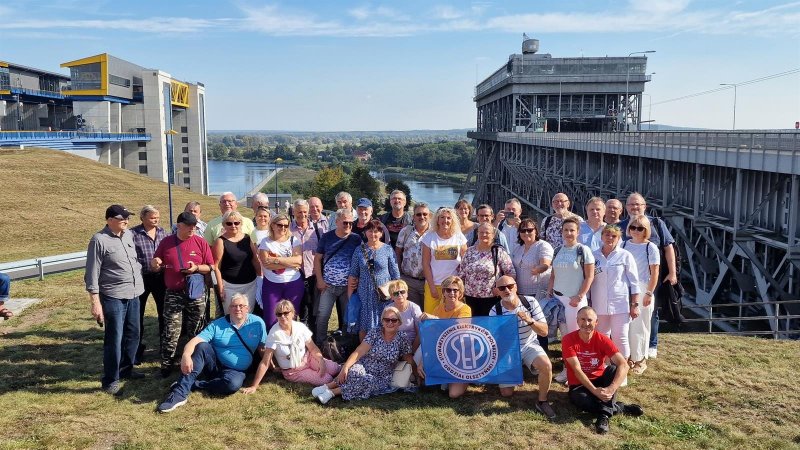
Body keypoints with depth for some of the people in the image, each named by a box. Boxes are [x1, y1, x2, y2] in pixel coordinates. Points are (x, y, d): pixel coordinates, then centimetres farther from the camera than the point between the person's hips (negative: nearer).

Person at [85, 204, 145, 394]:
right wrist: (95, 302, -16)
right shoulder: (99, 240, -12)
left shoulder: (129, 235, 7)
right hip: (113, 298, -7)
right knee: (114, 339, -2)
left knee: (133, 334, 16)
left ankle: (126, 369, 33)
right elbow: (92, 274, -12)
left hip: (133, 295, 7)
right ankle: (110, 380, 10)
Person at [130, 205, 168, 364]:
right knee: (137, 315, 8)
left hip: (160, 277, 4)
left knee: (164, 312, 10)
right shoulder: (133, 234, -9)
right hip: (141, 278, -4)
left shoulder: (162, 232, 5)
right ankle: (138, 349, 23)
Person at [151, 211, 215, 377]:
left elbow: (211, 267, 2)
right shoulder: (166, 242, 4)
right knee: (171, 332, -5)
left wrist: (197, 267, -16)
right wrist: (155, 264, -9)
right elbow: (155, 266, 14)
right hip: (173, 294, 0)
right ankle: (166, 365, 6)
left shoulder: (201, 242, 1)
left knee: (195, 332, 8)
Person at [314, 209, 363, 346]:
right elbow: (318, 258, 5)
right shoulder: (327, 237, 1)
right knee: (322, 316, -2)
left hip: (348, 286, 0)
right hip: (328, 285, 0)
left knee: (347, 317, 10)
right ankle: (319, 344, 11)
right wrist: (319, 279, -2)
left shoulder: (356, 239, -1)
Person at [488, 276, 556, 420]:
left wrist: (530, 321, -31)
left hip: (529, 345, 0)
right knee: (506, 393, -1)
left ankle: (542, 402, -8)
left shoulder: (530, 302, -13)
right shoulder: (494, 311, -14)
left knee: (546, 366, -32)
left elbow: (544, 331, -12)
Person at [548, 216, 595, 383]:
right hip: (557, 297, 5)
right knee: (563, 334, 6)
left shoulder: (583, 250, -6)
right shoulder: (558, 251, 9)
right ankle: (567, 366, 15)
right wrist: (549, 291, 8)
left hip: (574, 299, -5)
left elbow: (589, 277, -8)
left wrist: (579, 296, -13)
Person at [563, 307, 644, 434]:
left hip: (599, 381, 2)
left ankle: (604, 414, -31)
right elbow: (577, 370, -21)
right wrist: (595, 391, -33)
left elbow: (623, 365, -23)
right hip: (579, 385, -2)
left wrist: (611, 389, -38)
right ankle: (621, 408, -16)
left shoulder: (602, 339, -12)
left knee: (613, 368, -28)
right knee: (581, 400, -37)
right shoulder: (568, 340, -16)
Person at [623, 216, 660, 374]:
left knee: (640, 326, 4)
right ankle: (627, 357, 18)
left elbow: (654, 273, -7)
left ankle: (640, 360, 16)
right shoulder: (624, 245, 5)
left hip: (642, 291, -3)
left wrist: (649, 293, -12)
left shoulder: (651, 248, -6)